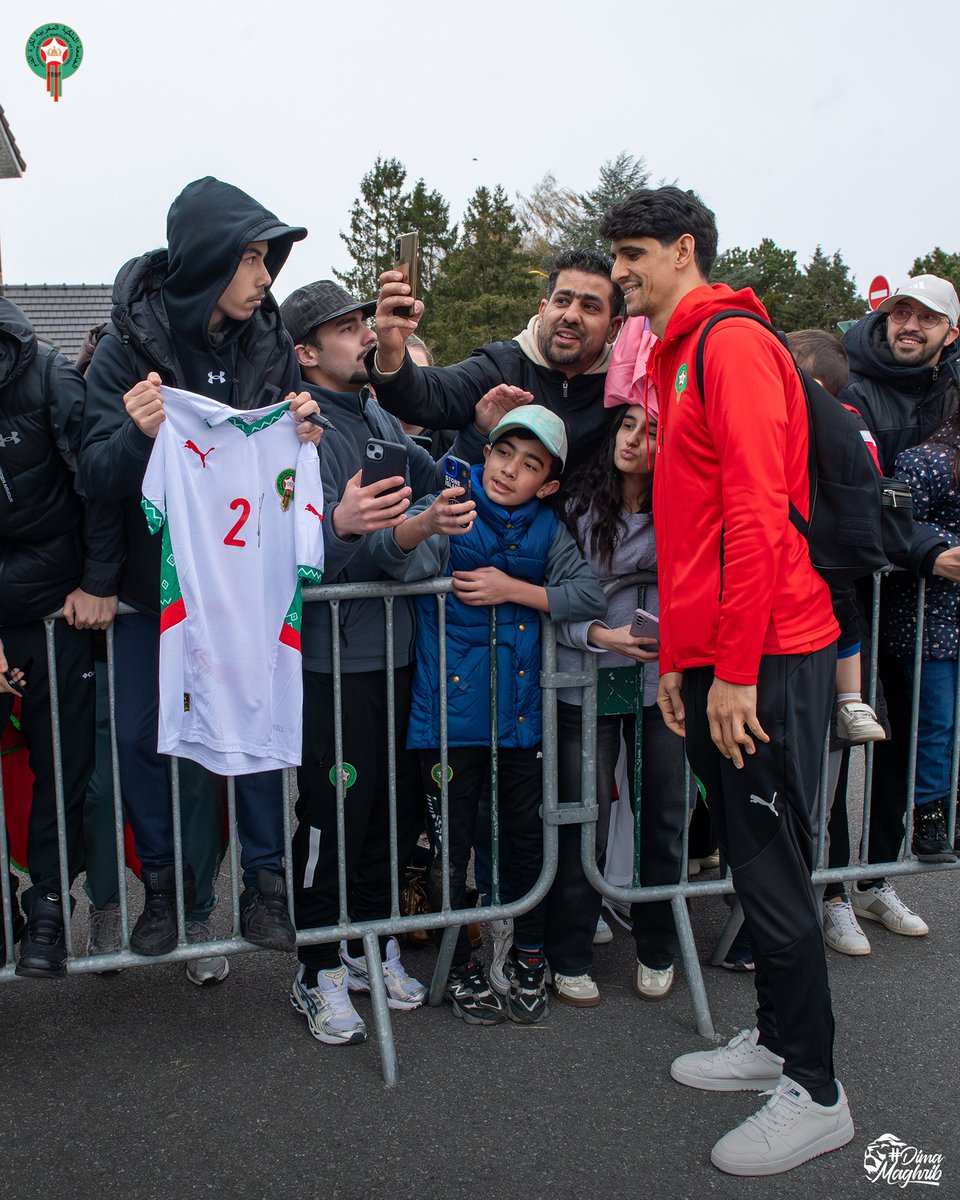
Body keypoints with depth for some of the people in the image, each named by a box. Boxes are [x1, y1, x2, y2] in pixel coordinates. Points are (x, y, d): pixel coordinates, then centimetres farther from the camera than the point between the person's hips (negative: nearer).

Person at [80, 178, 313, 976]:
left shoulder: (269, 342, -3)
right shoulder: (129, 346, -11)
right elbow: (97, 476, -14)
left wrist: (303, 436, -17)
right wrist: (136, 434, -35)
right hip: (153, 579, -1)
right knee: (144, 736, 5)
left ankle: (265, 883, 19)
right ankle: (168, 888, 24)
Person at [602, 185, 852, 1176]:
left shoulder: (734, 344, -9)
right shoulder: (677, 361, 20)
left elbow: (757, 513, -18)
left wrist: (737, 669, -19)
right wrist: (676, 659, 19)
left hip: (766, 659, -9)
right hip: (711, 661, 9)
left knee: (773, 869, -2)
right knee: (747, 857, 16)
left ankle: (814, 1093, 14)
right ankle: (776, 1040, 32)